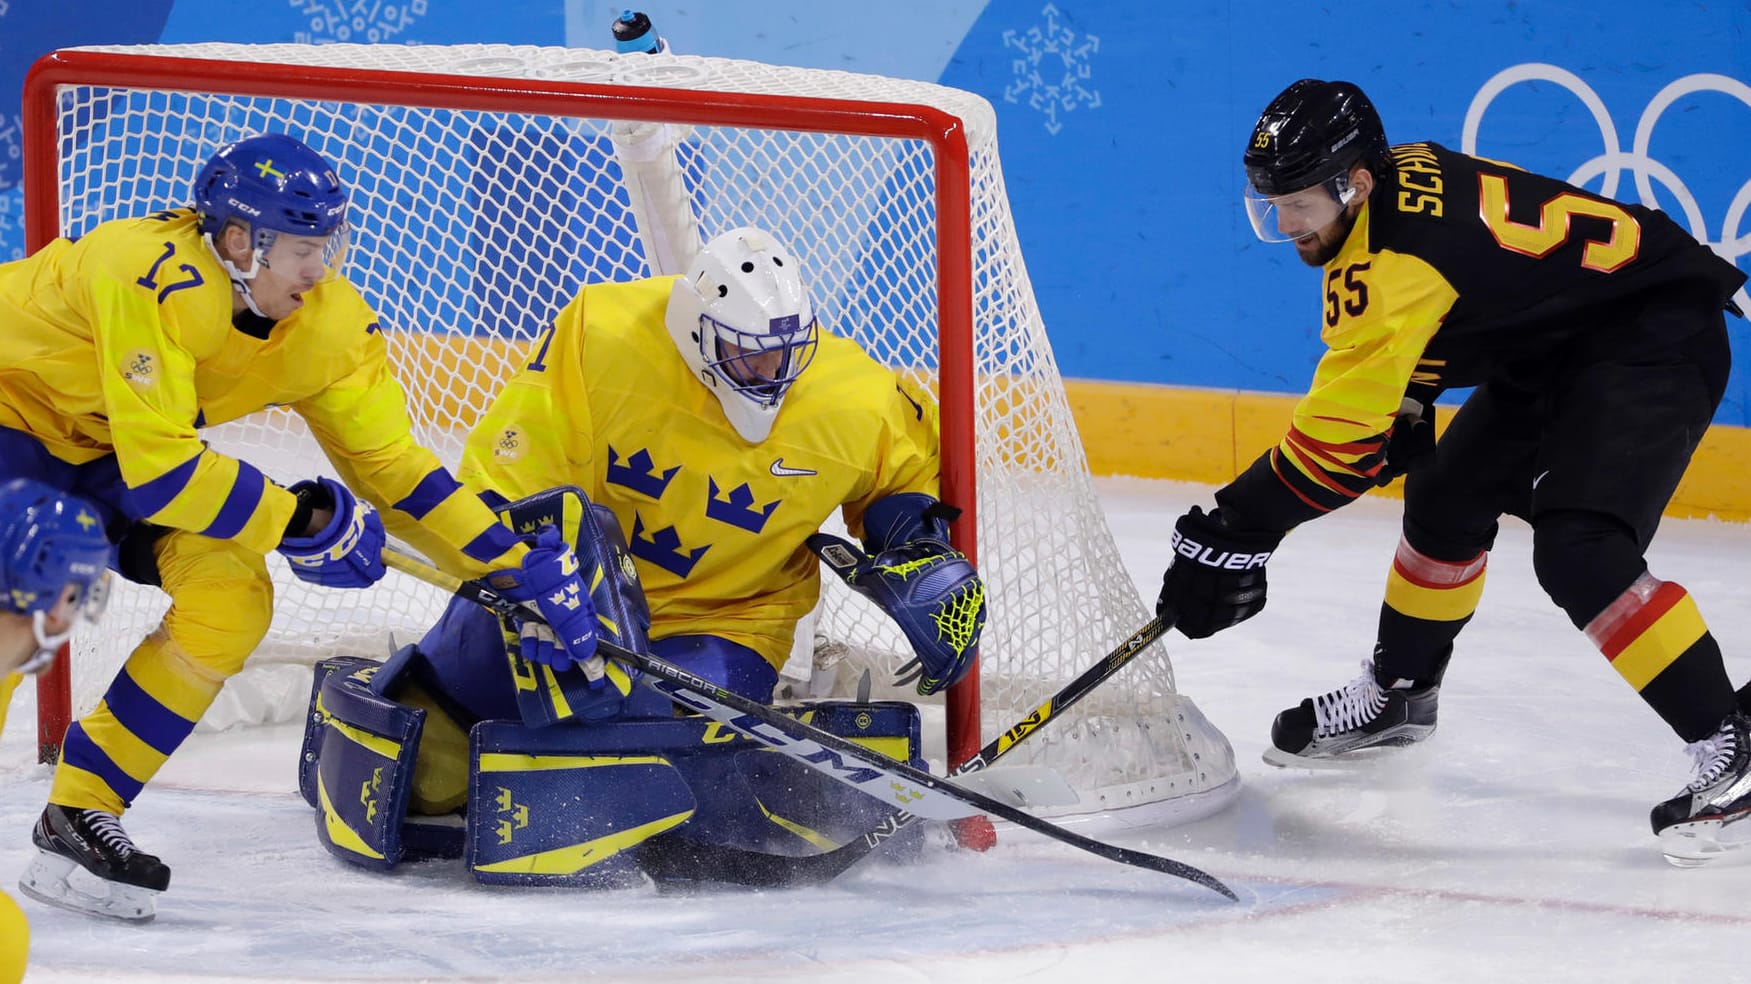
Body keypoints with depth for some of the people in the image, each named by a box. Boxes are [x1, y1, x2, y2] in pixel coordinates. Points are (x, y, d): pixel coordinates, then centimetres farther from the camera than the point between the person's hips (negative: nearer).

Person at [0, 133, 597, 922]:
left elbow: (389, 467, -4)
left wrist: (519, 562, -11)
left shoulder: (329, 323, -13)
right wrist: (303, 525, -27)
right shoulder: (156, 285, -36)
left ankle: (82, 808, -2)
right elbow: (158, 471, -35)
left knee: (231, 594, -10)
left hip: (96, 451, 7)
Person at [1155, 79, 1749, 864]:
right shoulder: (1397, 178, 0)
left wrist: (1236, 528, -24)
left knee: (1578, 551, -25)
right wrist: (1403, 413, 9)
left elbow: (1343, 428, -29)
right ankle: (1398, 694, 38)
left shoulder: (1398, 256, -29)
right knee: (1448, 499, 18)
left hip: (1655, 337, -11)